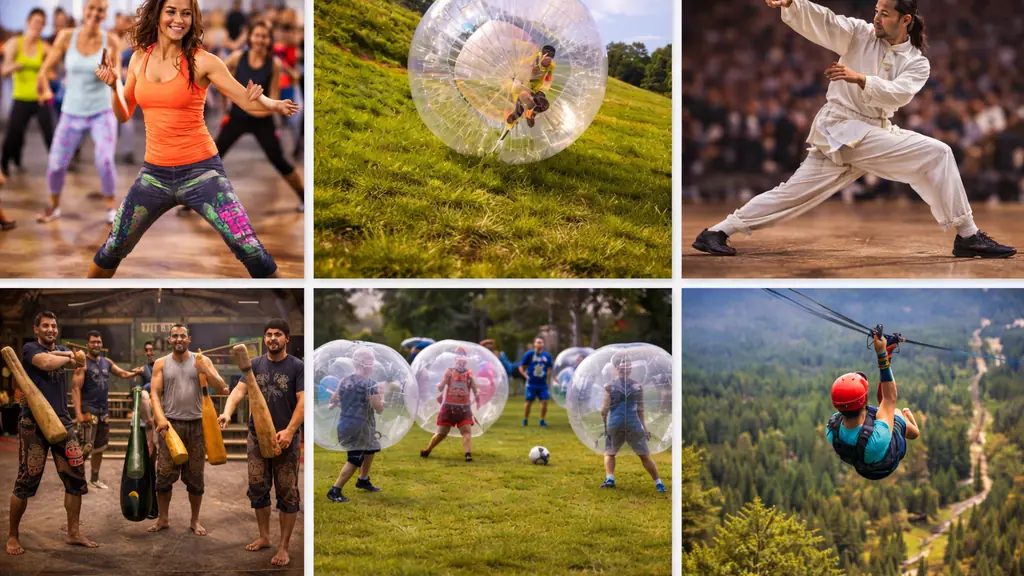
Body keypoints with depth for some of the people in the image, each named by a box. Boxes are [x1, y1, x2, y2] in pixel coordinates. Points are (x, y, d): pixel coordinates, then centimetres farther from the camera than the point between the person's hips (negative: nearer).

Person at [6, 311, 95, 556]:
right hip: (33, 423, -6)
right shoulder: (30, 348, -2)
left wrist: (61, 354, -9)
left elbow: (81, 361, 2)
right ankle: (13, 536, 8)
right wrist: (67, 358, -3)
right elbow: (47, 363, -21)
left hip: (62, 421, 6)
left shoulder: (62, 350, 18)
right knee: (26, 481, -4)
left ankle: (74, 533, 13)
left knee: (76, 477, 3)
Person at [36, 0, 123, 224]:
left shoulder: (111, 40, -7)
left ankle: (110, 208, 2)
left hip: (102, 113, -1)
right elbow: (46, 68, 3)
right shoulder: (66, 37, -6)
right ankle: (54, 206, 26)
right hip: (72, 113, 1)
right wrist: (43, 89, -6)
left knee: (105, 161, -21)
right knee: (55, 164, -2)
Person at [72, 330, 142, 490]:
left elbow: (122, 373, 19)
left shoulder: (107, 362, 9)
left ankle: (94, 479, 23)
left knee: (99, 447, 13)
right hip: (88, 410, -7)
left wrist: (134, 373, -6)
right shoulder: (82, 364, -11)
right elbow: (76, 389, -16)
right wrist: (78, 413, -24)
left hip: (104, 411, 7)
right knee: (86, 447, -14)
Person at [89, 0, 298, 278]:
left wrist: (271, 104, -32)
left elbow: (249, 101, -10)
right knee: (113, 249, 13)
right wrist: (114, 85, -4)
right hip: (154, 173, 4)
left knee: (250, 251, -14)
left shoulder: (202, 61, -8)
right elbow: (123, 115, 16)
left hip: (200, 171, -4)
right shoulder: (140, 59, 5)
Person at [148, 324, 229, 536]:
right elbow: (155, 393, -1)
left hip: (196, 424, 0)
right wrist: (160, 417, -17)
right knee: (164, 474, -3)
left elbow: (221, 387, -1)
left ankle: (195, 521, 15)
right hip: (170, 423, 0)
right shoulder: (161, 363, 6)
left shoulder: (201, 361, 5)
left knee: (195, 476, 5)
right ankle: (162, 519, 9)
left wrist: (205, 370, -17)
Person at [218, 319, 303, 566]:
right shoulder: (255, 365, 5)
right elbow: (239, 390, -6)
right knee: (258, 488, 11)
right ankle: (264, 537, 27)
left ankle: (283, 547, 6)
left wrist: (290, 430, -23)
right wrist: (227, 413, -25)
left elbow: (302, 401, -12)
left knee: (287, 492, 0)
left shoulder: (297, 367, -6)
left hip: (285, 439, -4)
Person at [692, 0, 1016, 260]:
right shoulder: (859, 34, 2)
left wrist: (860, 79, -27)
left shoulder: (916, 63, 6)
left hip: (873, 134, 5)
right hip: (842, 129, -5)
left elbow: (898, 94, -12)